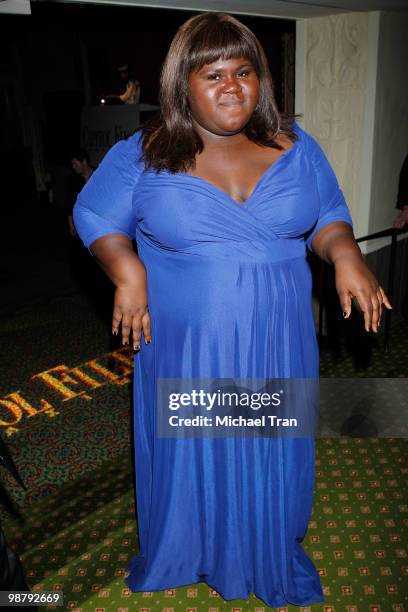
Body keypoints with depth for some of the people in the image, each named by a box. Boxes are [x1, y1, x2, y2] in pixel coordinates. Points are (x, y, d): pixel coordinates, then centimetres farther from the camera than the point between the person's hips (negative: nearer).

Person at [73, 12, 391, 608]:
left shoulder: (296, 145, 1)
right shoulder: (142, 155, -6)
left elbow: (329, 216, 8)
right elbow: (93, 215, 3)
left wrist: (345, 253, -13)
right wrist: (127, 269, -15)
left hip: (278, 345, 2)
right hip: (185, 349, -1)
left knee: (273, 453, 18)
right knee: (189, 454, 17)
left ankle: (276, 559, 48)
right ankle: (178, 556, 48)